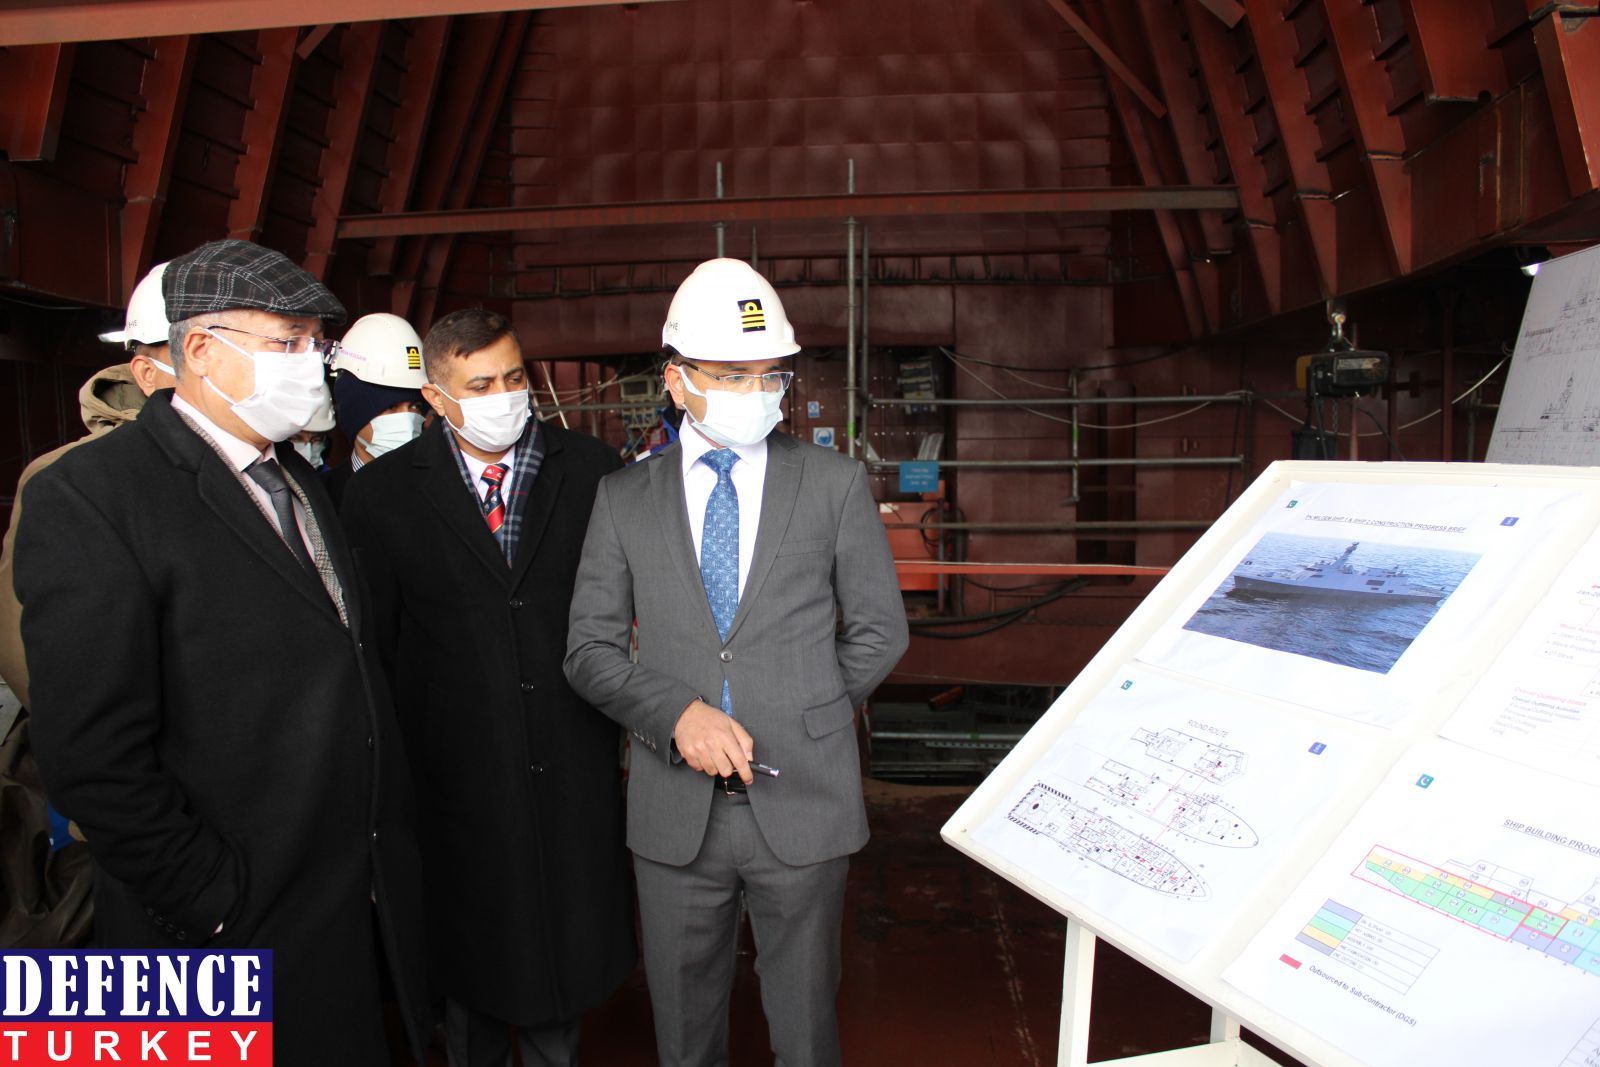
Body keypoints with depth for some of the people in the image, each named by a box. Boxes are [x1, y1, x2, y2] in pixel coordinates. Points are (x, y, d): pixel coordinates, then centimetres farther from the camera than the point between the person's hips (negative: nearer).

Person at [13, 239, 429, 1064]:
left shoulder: (297, 479, 11)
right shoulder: (92, 496, -15)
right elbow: (94, 761, -20)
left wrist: (388, 856, 7)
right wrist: (222, 908, -16)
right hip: (237, 933, -7)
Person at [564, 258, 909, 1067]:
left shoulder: (835, 484, 1)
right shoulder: (624, 498, 3)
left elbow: (878, 631, 6)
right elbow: (589, 649, 1)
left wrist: (803, 722, 1)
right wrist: (679, 712, -15)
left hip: (802, 801, -1)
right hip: (675, 809, 1)